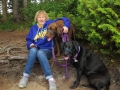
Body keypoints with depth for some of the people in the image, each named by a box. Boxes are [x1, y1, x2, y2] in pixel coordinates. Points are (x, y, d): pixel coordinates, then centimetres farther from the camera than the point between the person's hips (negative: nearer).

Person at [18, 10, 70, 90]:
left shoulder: (49, 23, 5)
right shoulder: (33, 28, 14)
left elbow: (64, 19, 2)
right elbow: (29, 40, 13)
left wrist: (66, 26, -19)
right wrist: (30, 44, -10)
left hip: (47, 50, -2)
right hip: (35, 49, 2)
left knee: (40, 53, -39)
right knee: (33, 50, -36)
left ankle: (50, 79, -44)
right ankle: (25, 76, -31)